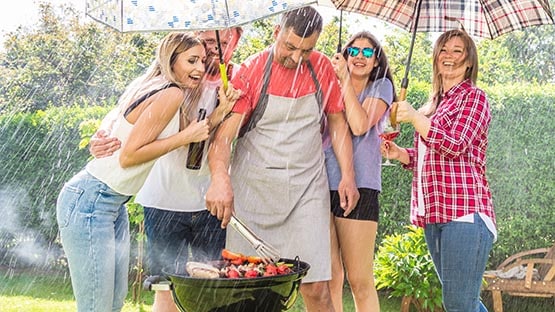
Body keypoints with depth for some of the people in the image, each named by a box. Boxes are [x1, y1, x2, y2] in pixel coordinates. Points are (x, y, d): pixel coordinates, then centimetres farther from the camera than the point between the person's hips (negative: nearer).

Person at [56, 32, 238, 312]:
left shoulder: (160, 92, 12)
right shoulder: (170, 95, -17)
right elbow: (128, 155, -20)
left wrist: (221, 109, 2)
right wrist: (185, 137, -16)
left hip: (114, 203, 10)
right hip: (89, 202, -10)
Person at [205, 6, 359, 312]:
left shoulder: (322, 68, 5)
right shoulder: (251, 71, -6)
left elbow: (337, 122, 15)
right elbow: (224, 133, -15)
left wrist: (347, 175, 5)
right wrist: (220, 178, -32)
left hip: (307, 188, 2)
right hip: (254, 187, -2)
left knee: (316, 287, -5)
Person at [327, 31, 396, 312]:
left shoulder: (381, 86, 9)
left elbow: (360, 125, -9)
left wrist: (345, 79, -5)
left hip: (358, 185, -4)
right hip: (322, 183, 4)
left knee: (360, 280, -5)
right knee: (329, 278, 3)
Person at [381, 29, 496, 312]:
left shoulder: (473, 97, 0)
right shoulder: (435, 104, 23)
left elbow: (456, 145, -14)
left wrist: (414, 117, -17)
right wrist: (398, 154, 8)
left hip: (464, 212, -9)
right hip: (434, 214, 9)